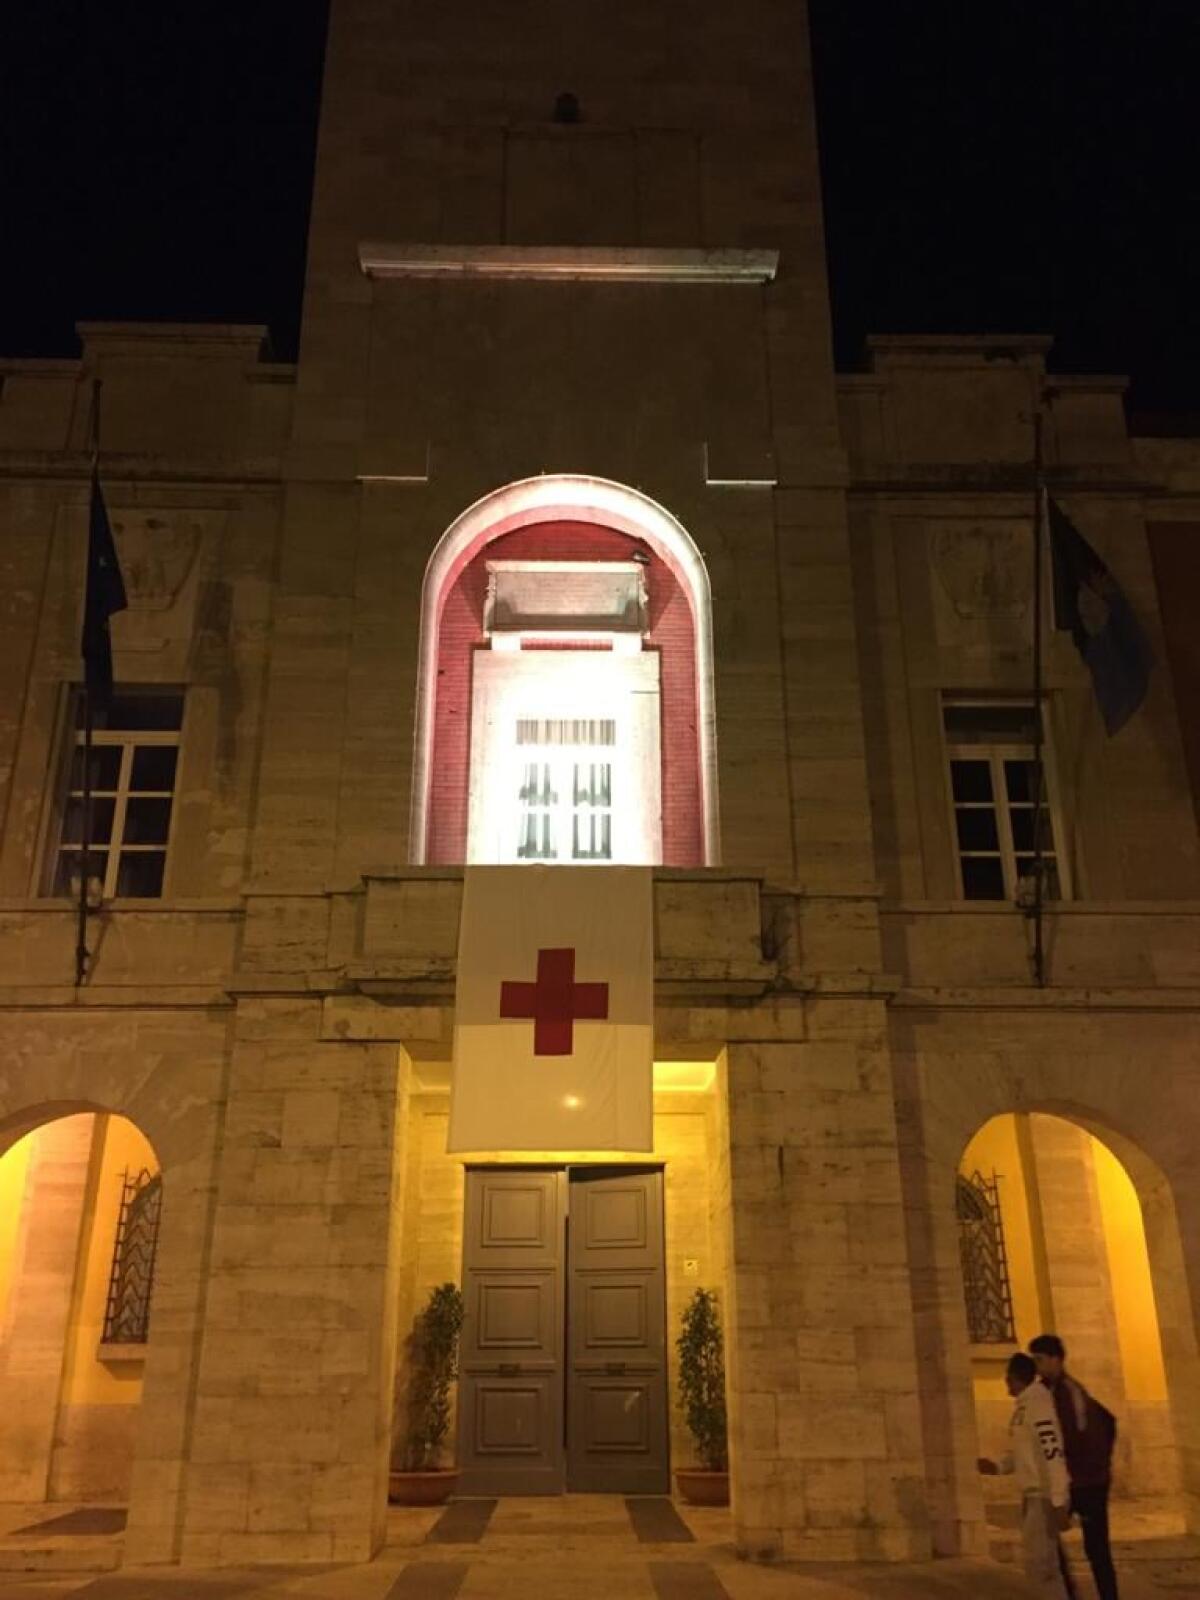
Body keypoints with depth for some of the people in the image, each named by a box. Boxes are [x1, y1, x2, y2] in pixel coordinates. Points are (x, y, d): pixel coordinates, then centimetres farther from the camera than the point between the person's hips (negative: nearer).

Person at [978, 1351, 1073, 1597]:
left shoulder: (1037, 1400, -15)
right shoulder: (1022, 1405, 14)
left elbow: (1052, 1451, -23)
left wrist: (1059, 1501, -26)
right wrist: (997, 1466, 4)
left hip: (1044, 1497, -10)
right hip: (1032, 1495, 10)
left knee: (1039, 1565, -8)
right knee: (1044, 1563, 14)